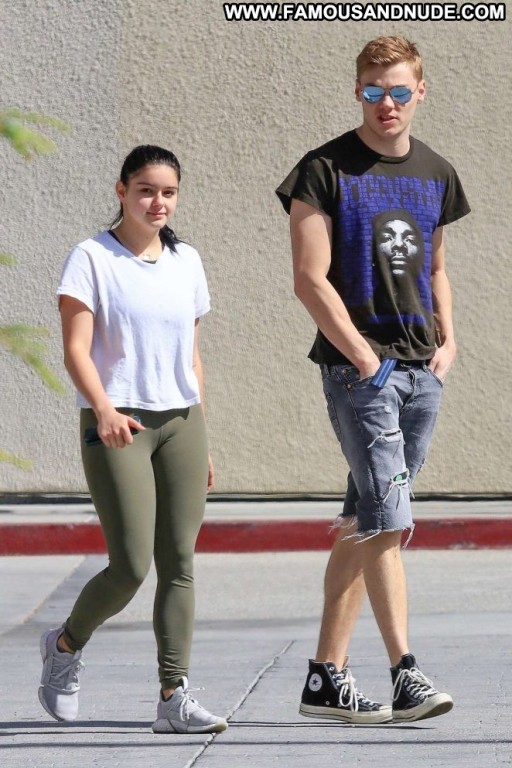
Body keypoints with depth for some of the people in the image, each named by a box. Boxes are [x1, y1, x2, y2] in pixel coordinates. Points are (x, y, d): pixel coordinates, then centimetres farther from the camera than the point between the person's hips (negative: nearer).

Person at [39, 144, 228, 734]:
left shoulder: (186, 261, 13)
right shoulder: (93, 259, -4)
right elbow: (76, 349, -12)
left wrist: (201, 441, 16)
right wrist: (104, 409, -29)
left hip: (181, 421, 5)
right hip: (117, 426, -5)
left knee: (179, 563, 0)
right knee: (131, 567, -10)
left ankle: (174, 697, 1)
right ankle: (65, 644, 18)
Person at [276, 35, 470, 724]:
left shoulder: (435, 174, 14)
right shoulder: (325, 171, -5)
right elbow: (310, 280, -9)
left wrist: (447, 338, 10)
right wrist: (365, 357, -14)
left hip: (422, 369, 6)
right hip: (357, 365, -6)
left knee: (365, 525, 8)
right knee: (389, 520, -13)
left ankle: (326, 677, 13)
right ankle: (405, 675, -13)